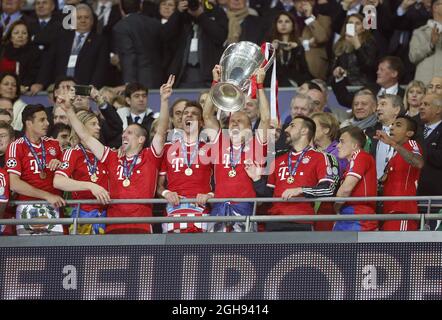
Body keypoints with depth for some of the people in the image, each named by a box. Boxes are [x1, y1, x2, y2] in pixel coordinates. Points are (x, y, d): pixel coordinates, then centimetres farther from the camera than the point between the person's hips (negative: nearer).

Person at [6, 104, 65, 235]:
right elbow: (14, 184, -10)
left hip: (53, 208, 4)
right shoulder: (16, 147, -1)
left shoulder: (53, 144, 15)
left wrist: (60, 165, 1)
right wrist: (47, 196, -14)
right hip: (28, 208, -4)